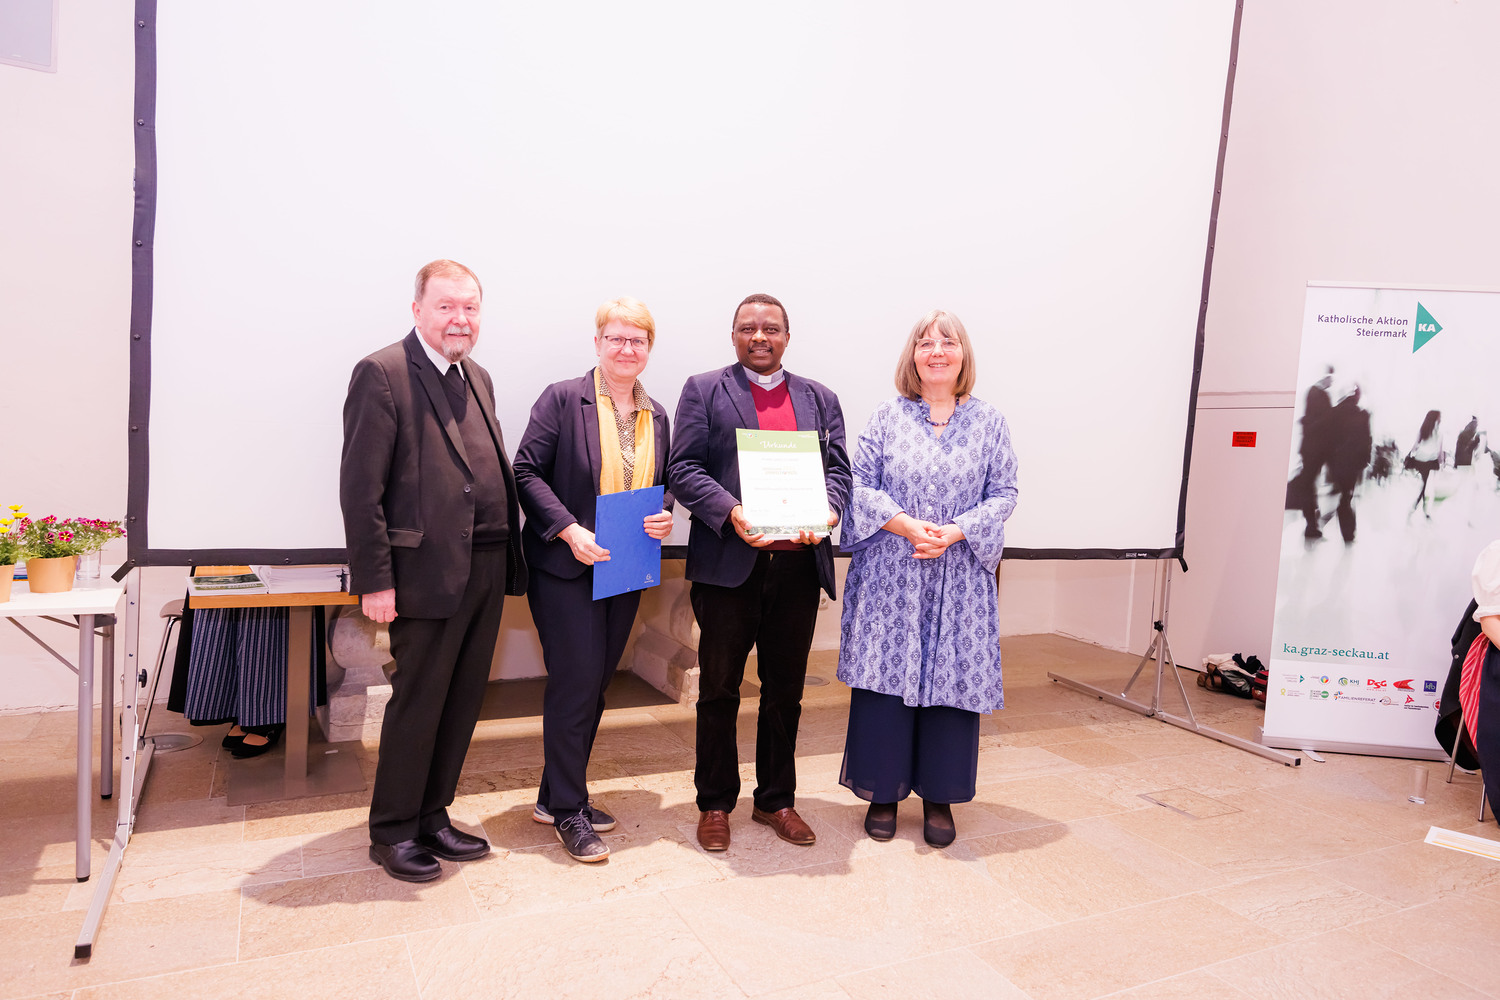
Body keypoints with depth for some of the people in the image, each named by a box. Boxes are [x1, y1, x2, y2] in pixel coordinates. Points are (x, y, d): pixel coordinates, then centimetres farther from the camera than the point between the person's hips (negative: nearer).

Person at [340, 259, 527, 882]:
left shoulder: (478, 379, 16)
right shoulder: (383, 374, -8)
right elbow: (360, 487, -12)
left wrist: (509, 559, 11)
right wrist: (374, 580, -16)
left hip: (488, 569, 8)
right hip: (429, 570, -7)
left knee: (463, 702, 14)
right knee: (417, 704, 4)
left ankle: (432, 817, 30)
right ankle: (393, 832, 22)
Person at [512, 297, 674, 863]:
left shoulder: (656, 417, 11)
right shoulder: (563, 399, -6)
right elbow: (527, 471, -9)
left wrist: (665, 518, -3)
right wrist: (569, 530, -20)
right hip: (566, 567, -6)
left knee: (594, 684, 12)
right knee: (576, 682, -5)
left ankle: (557, 795, 27)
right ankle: (567, 810, 10)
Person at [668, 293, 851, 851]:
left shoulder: (820, 399, 16)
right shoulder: (704, 391, 6)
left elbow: (838, 470, 8)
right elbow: (684, 469, -3)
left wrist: (827, 511, -13)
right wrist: (731, 512, -19)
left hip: (799, 565, 3)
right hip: (728, 562, -3)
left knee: (785, 691, 12)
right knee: (718, 690, 7)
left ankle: (776, 800, 27)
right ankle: (715, 804, 22)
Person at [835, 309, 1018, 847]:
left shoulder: (988, 421, 5)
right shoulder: (888, 415, 3)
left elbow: (1003, 492, 2)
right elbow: (860, 484, -1)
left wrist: (954, 532, -13)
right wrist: (905, 524, -15)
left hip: (959, 575, 1)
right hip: (890, 575, -1)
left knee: (952, 678, 5)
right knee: (887, 675, 3)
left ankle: (939, 797, 21)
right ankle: (883, 792, 19)